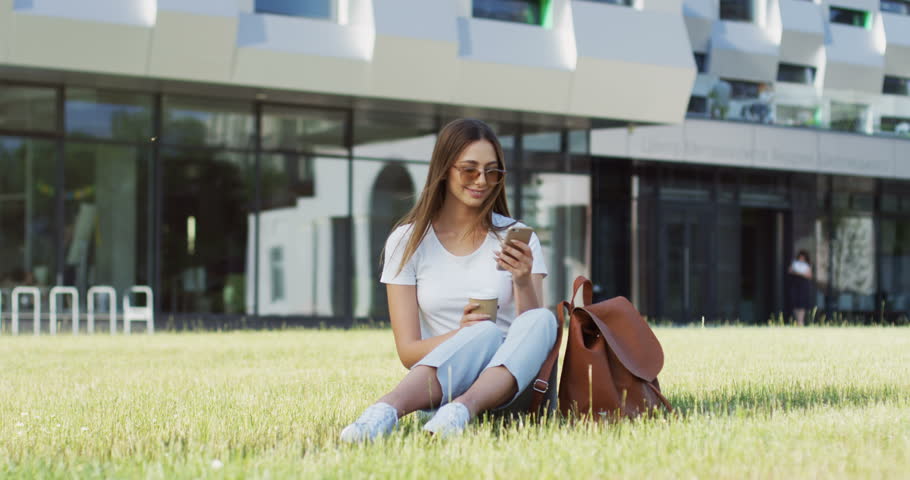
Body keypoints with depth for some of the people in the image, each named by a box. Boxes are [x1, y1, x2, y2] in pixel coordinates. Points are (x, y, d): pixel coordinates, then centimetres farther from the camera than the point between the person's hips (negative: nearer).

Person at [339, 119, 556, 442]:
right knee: (487, 332, -35)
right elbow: (407, 351, -1)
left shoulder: (516, 238, 7)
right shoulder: (408, 242, 4)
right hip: (435, 388, -2)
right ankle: (387, 412, -57)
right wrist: (461, 336, -22)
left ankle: (463, 408, -53)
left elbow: (533, 331, -1)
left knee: (543, 320, -30)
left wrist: (523, 282, -20)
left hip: (510, 384, 2)